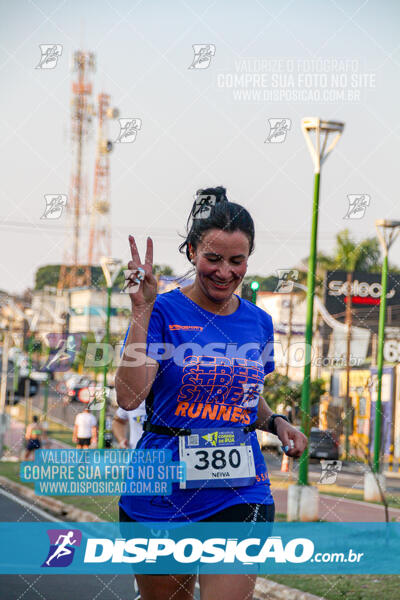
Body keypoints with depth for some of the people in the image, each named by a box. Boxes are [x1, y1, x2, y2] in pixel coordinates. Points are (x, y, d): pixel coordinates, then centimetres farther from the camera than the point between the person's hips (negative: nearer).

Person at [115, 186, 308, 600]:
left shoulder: (258, 322, 8)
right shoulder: (163, 312, -6)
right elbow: (128, 397, -21)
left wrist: (276, 423, 3)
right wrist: (141, 310, -24)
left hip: (240, 496, 2)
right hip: (162, 497, -2)